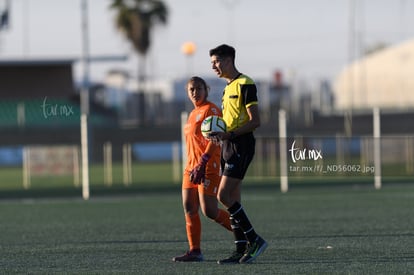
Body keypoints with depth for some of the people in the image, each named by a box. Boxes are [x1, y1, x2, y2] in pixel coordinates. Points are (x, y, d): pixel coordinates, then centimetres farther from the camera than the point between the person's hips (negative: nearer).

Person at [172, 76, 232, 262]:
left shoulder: (210, 109, -7)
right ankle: (194, 251, 3)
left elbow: (214, 140, -17)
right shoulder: (193, 114, 20)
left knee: (209, 211, -13)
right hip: (191, 167, 9)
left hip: (208, 167, -9)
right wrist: (193, 167, 19)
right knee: (189, 209, 1)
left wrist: (202, 163, -24)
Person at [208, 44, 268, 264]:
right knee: (233, 200, 6)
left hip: (240, 147, -10)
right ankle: (241, 250, 7)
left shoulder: (245, 85, -11)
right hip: (228, 147, 10)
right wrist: (218, 134, 7)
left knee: (224, 196, -15)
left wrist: (230, 134, -24)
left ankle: (254, 239, -9)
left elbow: (255, 121, -16)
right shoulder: (228, 88, 19)